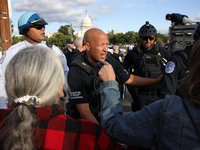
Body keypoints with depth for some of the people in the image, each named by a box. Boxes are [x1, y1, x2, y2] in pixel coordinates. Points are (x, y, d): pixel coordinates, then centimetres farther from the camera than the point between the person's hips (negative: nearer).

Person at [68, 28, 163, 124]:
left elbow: (130, 79, 16)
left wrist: (156, 81, 13)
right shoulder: (76, 71, -18)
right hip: (89, 122, -4)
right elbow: (84, 110, -20)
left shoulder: (110, 61, 0)